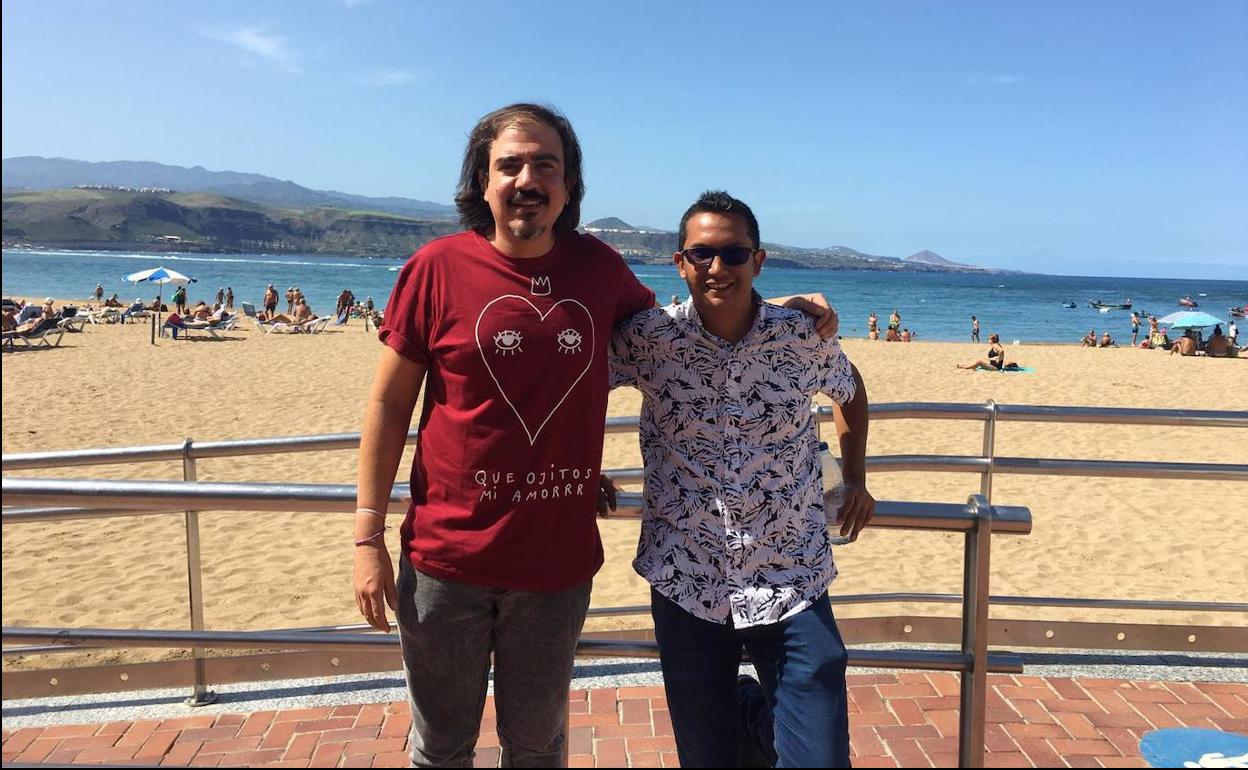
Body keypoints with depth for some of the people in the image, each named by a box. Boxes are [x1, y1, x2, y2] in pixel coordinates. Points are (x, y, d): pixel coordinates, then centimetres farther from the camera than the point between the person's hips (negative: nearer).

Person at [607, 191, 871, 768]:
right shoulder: (648, 338, -8)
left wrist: (856, 479, 13)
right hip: (684, 585, 0)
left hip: (791, 585, 0)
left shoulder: (805, 338, -5)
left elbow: (850, 391, 17)